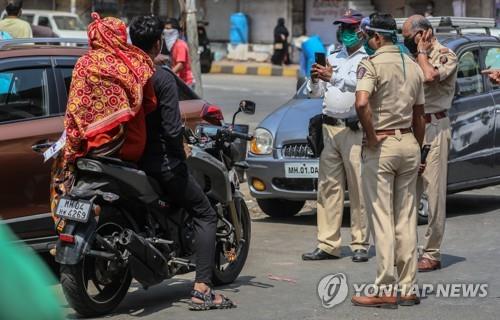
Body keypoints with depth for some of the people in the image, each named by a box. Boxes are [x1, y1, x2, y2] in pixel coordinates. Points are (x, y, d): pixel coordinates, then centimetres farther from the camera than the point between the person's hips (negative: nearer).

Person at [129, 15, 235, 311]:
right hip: (159, 161, -7)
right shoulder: (162, 78, -16)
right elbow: (172, 129, -20)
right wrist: (180, 155, -2)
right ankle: (202, 289, -6)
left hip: (127, 158, 7)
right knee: (206, 215, 5)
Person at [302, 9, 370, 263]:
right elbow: (316, 93, 17)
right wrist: (315, 80, -4)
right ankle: (328, 245, 3)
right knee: (328, 187, 2)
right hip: (329, 128, 6)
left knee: (358, 189, -5)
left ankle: (360, 245, -1)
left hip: (354, 130, -6)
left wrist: (333, 77, -26)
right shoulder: (332, 59, 20)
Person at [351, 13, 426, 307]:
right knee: (407, 219, 10)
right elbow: (419, 115, 15)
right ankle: (408, 289, 13)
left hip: (381, 146, -6)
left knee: (382, 220, -3)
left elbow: (362, 103, -28)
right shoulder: (414, 67, 11)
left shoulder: (372, 64, -11)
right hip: (409, 143, 7)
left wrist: (371, 137, -15)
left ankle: (387, 291, -2)